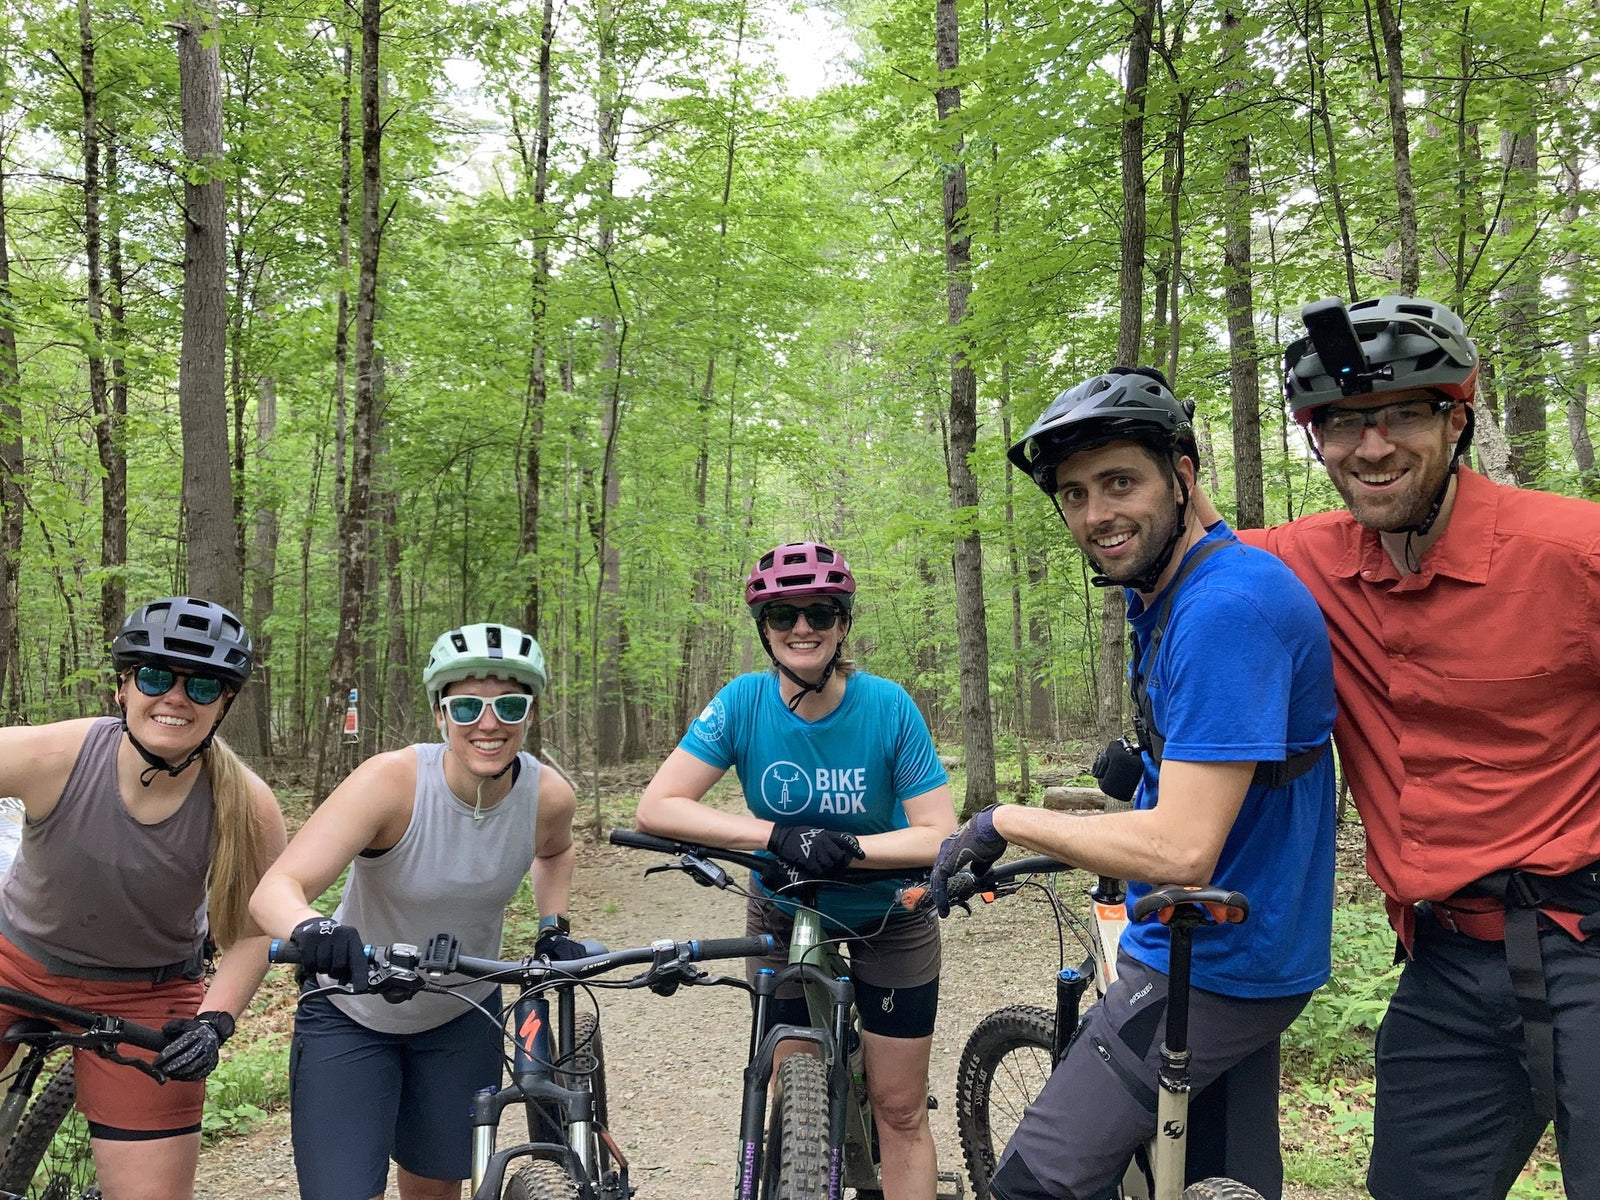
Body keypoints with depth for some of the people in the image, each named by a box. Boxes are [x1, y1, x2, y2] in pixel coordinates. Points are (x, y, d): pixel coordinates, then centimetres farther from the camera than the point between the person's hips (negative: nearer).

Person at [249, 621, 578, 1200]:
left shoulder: (548, 794, -17)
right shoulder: (392, 779, -29)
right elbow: (275, 890, -38)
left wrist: (553, 927, -4)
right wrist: (311, 930, -58)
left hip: (461, 1020, 3)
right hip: (352, 1017, -3)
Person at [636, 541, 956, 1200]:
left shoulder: (888, 706, -22)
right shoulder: (744, 701, -19)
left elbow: (940, 836, -22)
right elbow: (656, 806, -24)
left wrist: (846, 845, -37)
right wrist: (778, 835, -34)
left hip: (889, 917, -1)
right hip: (785, 916, 1)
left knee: (900, 1111, 6)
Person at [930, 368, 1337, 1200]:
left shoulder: (1225, 606, -26)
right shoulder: (1166, 592, 7)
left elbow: (1180, 851, -29)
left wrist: (1004, 823, -20)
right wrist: (1146, 764, 9)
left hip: (1212, 968, -10)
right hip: (1244, 953, 10)